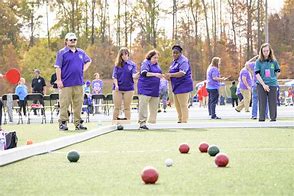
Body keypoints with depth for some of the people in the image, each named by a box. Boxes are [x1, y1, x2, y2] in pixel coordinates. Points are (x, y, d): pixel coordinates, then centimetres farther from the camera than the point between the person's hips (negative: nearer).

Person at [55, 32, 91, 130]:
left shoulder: (81, 52, 13)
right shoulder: (62, 52, -2)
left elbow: (88, 61, 29)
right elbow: (58, 67, -6)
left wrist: (83, 70, 13)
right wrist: (59, 80, -13)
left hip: (78, 83, 5)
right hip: (66, 84, -5)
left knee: (78, 104, 7)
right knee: (64, 104, -4)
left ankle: (78, 123, 13)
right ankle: (63, 122, 2)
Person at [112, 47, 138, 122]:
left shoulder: (132, 64, 3)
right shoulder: (117, 64, 5)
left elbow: (134, 76, -8)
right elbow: (114, 76, 2)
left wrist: (138, 74, -30)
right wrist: (116, 85, -12)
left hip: (128, 88, 0)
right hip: (118, 88, 0)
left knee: (127, 107, 5)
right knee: (117, 107, 2)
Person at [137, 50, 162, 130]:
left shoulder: (156, 64, 17)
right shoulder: (146, 63, -7)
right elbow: (144, 73, -24)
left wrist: (161, 75, 11)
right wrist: (154, 74, -33)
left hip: (155, 89, 8)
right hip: (145, 88, -8)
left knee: (154, 107, 8)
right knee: (143, 106, -9)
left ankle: (152, 121, 15)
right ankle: (142, 123, -10)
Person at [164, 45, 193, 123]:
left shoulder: (183, 61, -14)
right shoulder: (174, 61, 16)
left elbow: (182, 73, -27)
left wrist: (171, 75, -39)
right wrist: (168, 77, 2)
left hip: (183, 86, -10)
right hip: (176, 86, 10)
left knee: (183, 105, -9)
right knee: (177, 105, 15)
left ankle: (184, 122, -7)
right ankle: (180, 120, 24)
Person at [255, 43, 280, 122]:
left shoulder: (274, 61, 5)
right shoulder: (258, 62, -1)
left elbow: (278, 72, 18)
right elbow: (257, 74, -6)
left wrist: (273, 79, 7)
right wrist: (263, 84, -14)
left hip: (272, 85, 1)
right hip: (261, 85, -1)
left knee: (273, 103, 3)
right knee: (262, 103, 0)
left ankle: (273, 118, 11)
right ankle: (261, 118, 6)